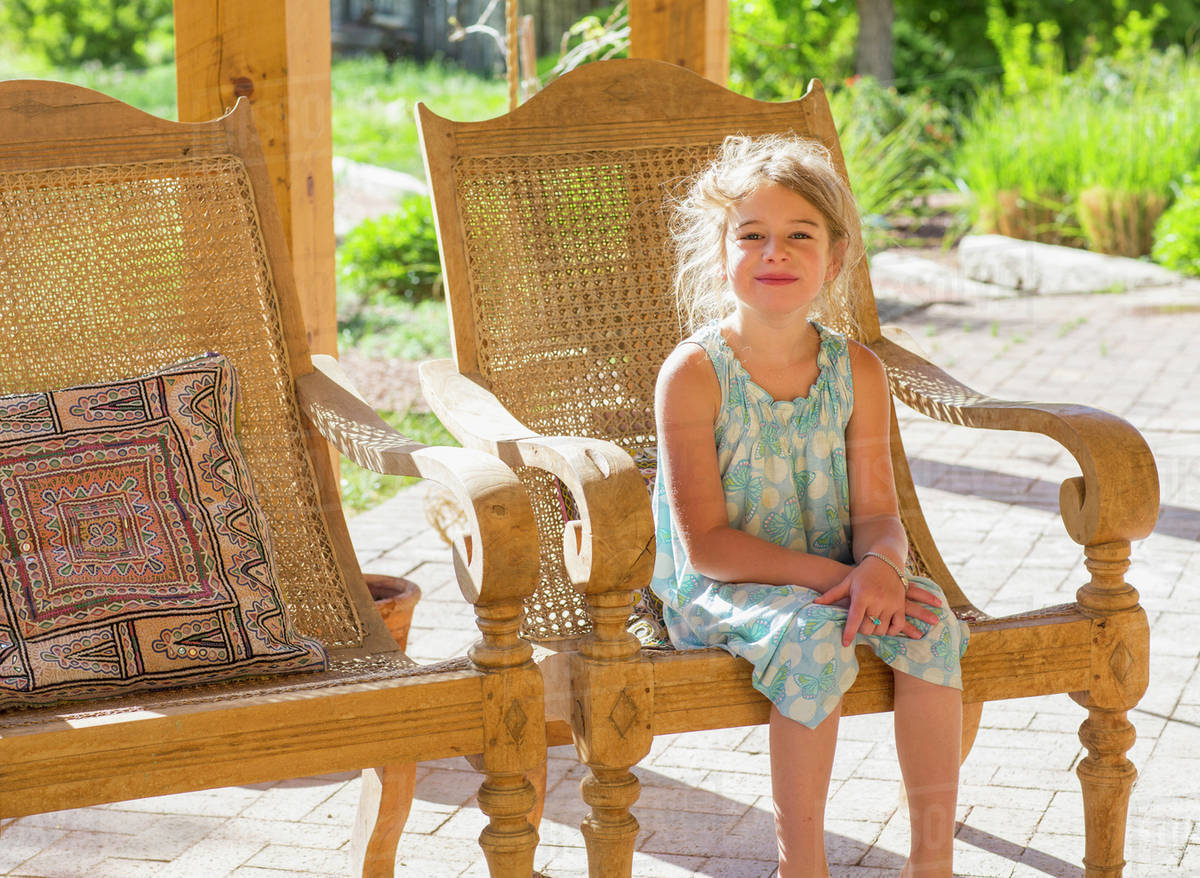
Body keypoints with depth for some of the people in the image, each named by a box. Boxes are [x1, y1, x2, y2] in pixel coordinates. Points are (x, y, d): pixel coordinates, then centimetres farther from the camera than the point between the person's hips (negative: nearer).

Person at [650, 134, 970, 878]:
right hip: (719, 590, -4)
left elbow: (877, 509, -1)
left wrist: (880, 564, -26)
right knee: (813, 636, -33)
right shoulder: (694, 375, -14)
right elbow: (707, 543, -16)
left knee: (931, 622, -23)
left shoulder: (857, 372, 0)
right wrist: (826, 574, -25)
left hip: (832, 574, 4)